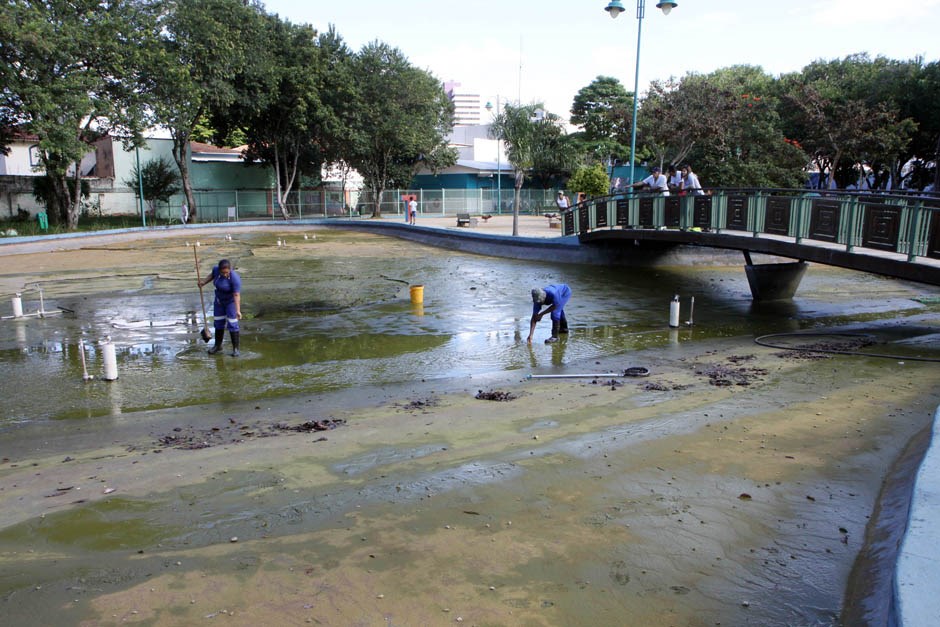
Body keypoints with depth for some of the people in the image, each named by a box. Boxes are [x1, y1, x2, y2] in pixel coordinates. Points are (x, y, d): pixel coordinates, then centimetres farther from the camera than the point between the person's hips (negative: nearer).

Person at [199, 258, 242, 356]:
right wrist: (204, 283, -4)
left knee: (232, 324, -10)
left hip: (231, 301, -6)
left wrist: (238, 311, -40)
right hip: (219, 300, 6)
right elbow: (212, 275, 10)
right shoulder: (216, 269, -14)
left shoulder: (235, 278, -31)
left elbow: (237, 295, -33)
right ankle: (218, 346, 27)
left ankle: (235, 348, 0)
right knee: (218, 322, 12)